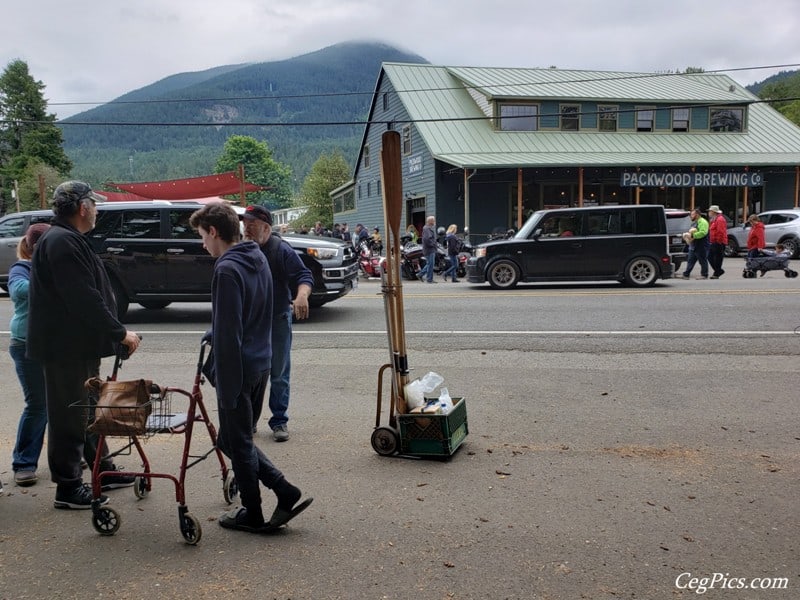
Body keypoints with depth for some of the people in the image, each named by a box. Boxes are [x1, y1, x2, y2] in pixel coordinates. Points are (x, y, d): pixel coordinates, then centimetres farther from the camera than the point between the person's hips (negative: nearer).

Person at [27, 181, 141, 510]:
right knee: (69, 416, -1)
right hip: (67, 347, -11)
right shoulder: (62, 242, -18)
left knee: (90, 409, 19)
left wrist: (114, 333, 14)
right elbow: (85, 300, -25)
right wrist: (120, 333, -19)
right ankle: (68, 487, 9)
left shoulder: (69, 240, 16)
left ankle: (103, 470, 32)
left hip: (80, 345, 11)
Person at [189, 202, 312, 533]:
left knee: (237, 443, 8)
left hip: (239, 369, -9)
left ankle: (252, 515, 22)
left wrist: (225, 387, -18)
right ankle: (285, 492, 17)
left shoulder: (227, 269, -20)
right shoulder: (258, 258, 9)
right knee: (235, 439, 20)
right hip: (261, 363, 9)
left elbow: (227, 334, -22)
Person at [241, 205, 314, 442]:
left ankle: (279, 421, 15)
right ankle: (249, 421, 23)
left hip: (277, 322, -4)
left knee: (279, 375, 4)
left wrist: (302, 295, -37)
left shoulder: (281, 250, -9)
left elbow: (304, 276, -16)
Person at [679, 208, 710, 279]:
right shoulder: (694, 223, 21)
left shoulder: (702, 222, -12)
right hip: (693, 246, 10)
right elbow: (691, 232, 29)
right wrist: (687, 234, 6)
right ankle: (686, 274, 8)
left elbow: (703, 232, -26)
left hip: (701, 246, -10)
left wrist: (693, 235, -26)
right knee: (690, 261, 8)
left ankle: (704, 275, 6)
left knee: (703, 261, -1)